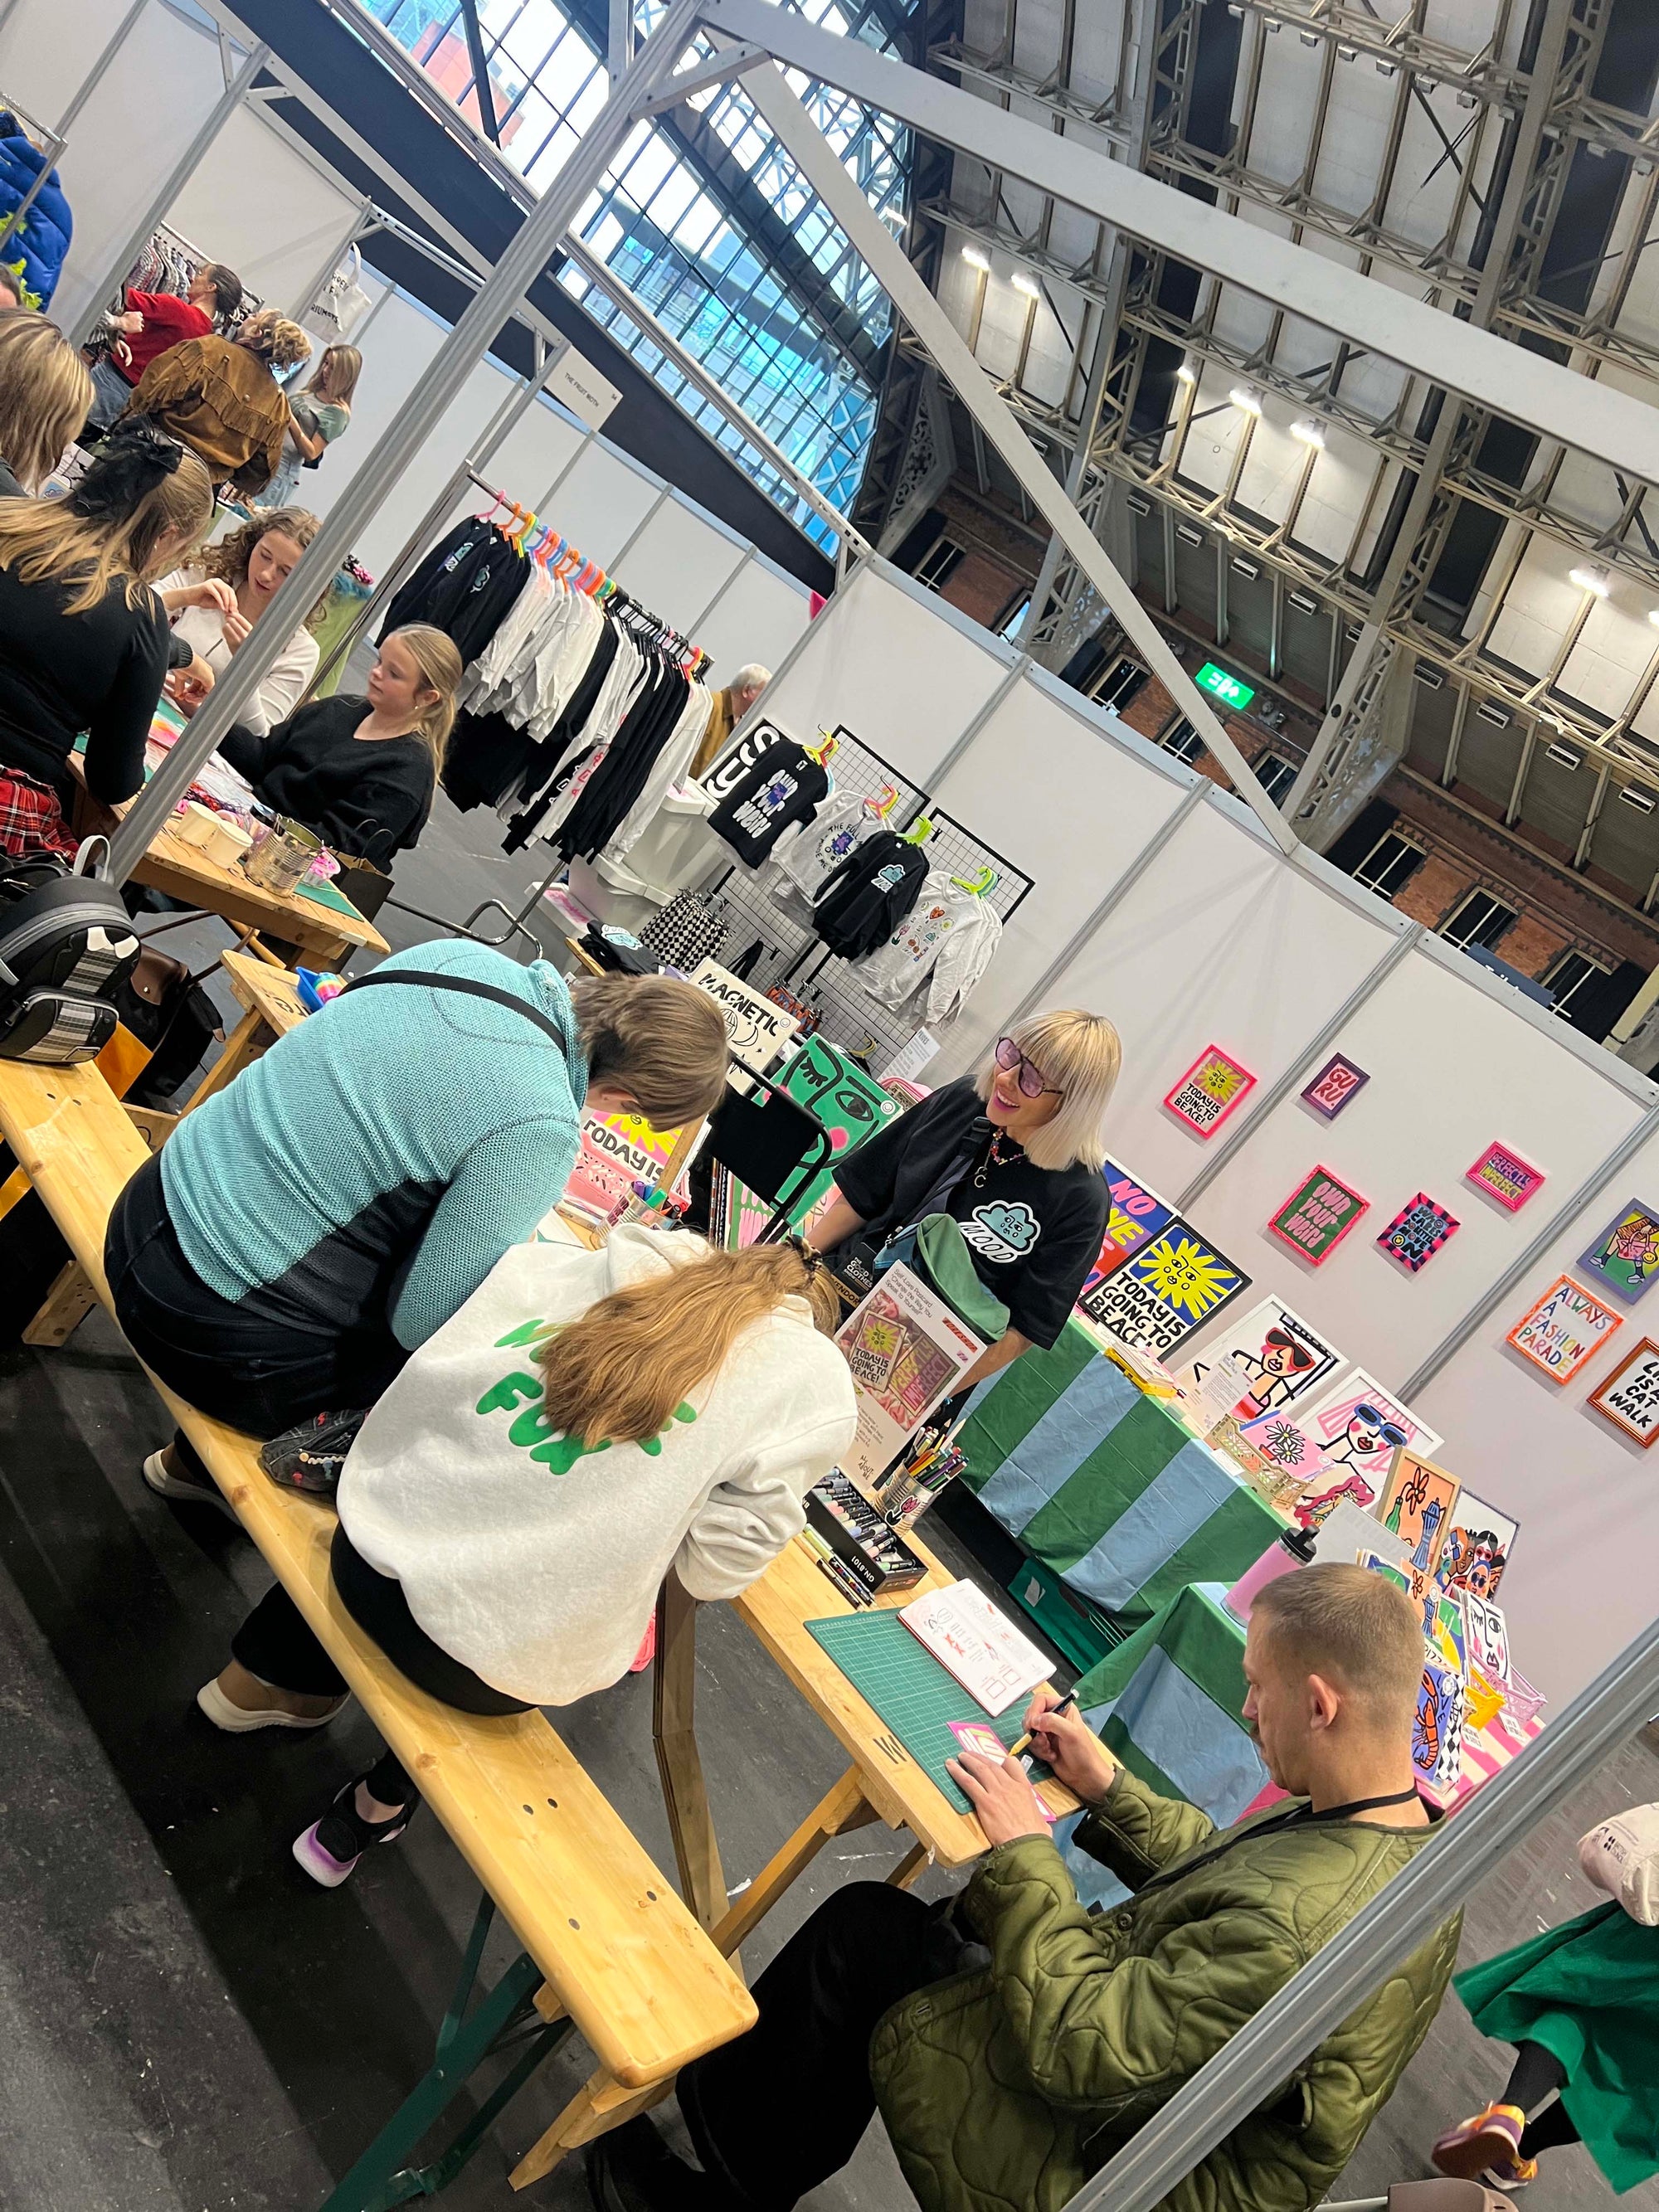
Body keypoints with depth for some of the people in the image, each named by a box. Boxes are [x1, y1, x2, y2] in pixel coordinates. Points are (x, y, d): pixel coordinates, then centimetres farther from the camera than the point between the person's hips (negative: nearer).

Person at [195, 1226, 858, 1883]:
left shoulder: (611, 1261, 2)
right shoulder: (816, 1379, -6)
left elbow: (430, 1378, 6)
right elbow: (715, 1566, -5)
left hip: (372, 1552, 4)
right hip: (503, 1668, -3)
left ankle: (268, 1674, 47)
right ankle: (382, 1803, 33)